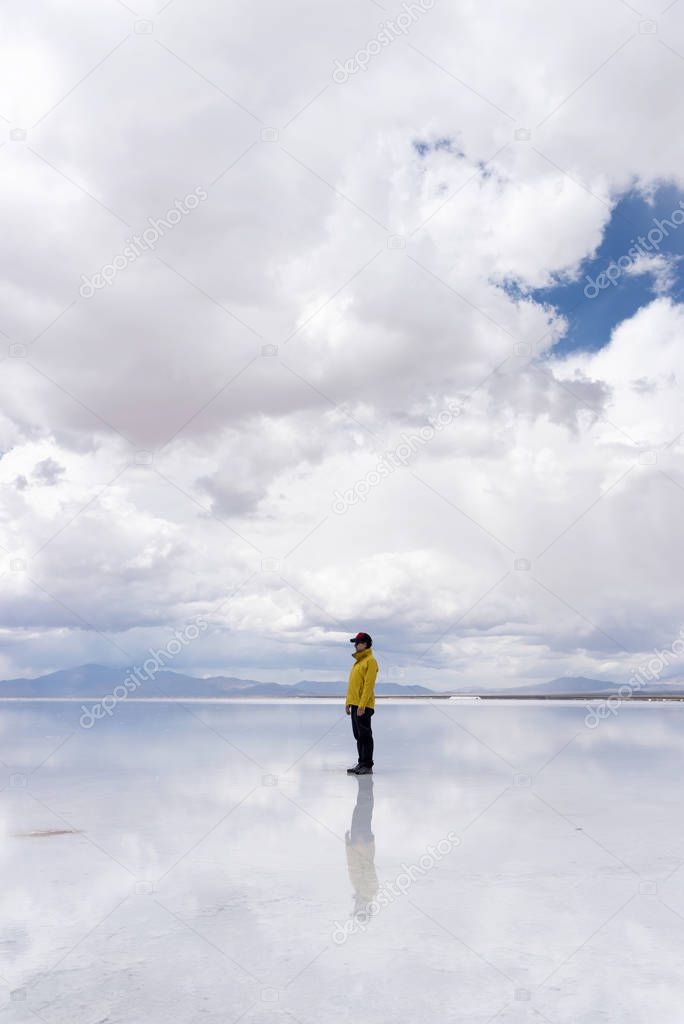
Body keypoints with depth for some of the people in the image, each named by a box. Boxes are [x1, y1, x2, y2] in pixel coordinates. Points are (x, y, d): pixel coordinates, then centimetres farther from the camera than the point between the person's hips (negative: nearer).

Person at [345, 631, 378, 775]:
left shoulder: (370, 661, -11)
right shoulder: (357, 661, 18)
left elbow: (369, 685, -18)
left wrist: (362, 705, -22)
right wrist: (348, 702, 17)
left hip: (363, 706, -9)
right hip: (354, 704, 9)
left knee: (365, 735, -5)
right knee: (358, 736, 12)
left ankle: (368, 766, -1)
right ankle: (362, 763, 19)